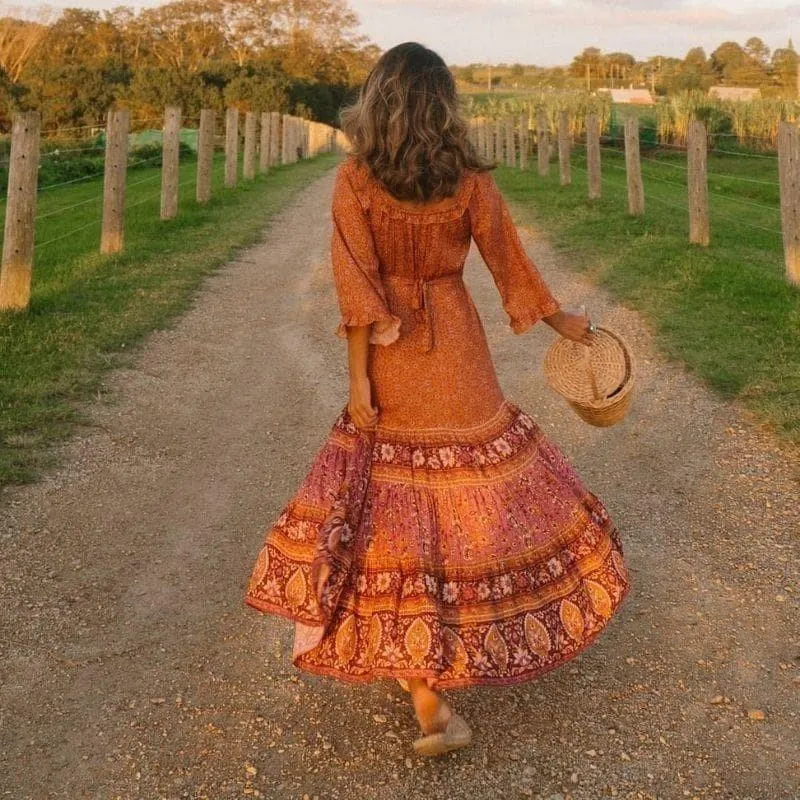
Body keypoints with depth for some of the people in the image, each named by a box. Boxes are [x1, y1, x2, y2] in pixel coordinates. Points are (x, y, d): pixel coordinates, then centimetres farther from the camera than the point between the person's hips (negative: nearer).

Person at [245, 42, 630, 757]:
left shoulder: (353, 180, -9)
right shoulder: (470, 180, -5)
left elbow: (356, 288, -12)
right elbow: (511, 266, 3)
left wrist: (358, 382, -9)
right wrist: (564, 321, 19)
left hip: (390, 360, -1)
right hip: (457, 354, 1)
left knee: (392, 491, 6)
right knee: (473, 483, 19)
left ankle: (428, 701, 4)